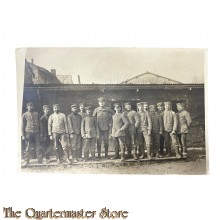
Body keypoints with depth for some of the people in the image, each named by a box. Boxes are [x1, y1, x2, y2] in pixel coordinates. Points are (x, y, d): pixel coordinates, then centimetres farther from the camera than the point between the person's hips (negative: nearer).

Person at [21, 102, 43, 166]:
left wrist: (40, 132, 13)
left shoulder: (36, 114, 12)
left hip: (36, 133, 2)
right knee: (28, 148, 1)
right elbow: (22, 125, 3)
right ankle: (26, 161, 9)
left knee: (38, 147, 1)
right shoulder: (24, 115, 4)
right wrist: (23, 135, -3)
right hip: (28, 133, -2)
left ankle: (40, 160, 7)